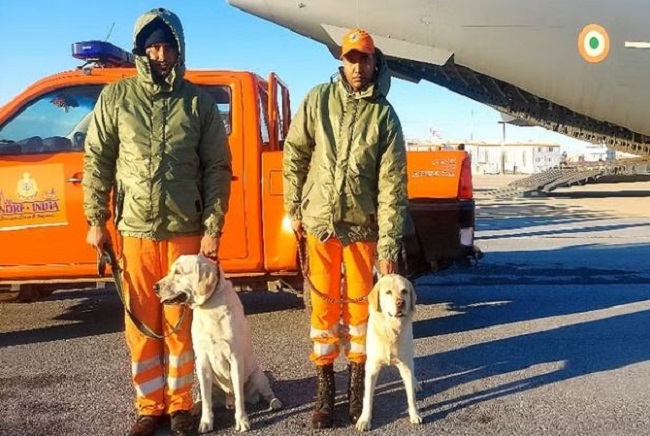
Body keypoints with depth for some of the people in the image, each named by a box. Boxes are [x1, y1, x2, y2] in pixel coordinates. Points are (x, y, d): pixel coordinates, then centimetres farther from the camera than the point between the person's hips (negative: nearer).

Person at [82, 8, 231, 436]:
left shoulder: (199, 102, 1)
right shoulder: (116, 97, 3)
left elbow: (218, 168, 0)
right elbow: (97, 160, 5)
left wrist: (213, 228, -6)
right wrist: (96, 220, 0)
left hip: (186, 231, -1)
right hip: (135, 230, 1)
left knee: (179, 322, 8)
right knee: (141, 324, 9)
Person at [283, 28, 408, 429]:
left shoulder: (384, 115, -5)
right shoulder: (319, 100, -2)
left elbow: (392, 184, -9)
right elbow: (295, 154, 5)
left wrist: (390, 246, -13)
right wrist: (294, 209, 5)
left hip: (362, 225, 0)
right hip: (320, 221, 1)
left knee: (359, 302, 9)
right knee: (324, 303, 7)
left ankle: (357, 378, 27)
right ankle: (325, 384, 20)